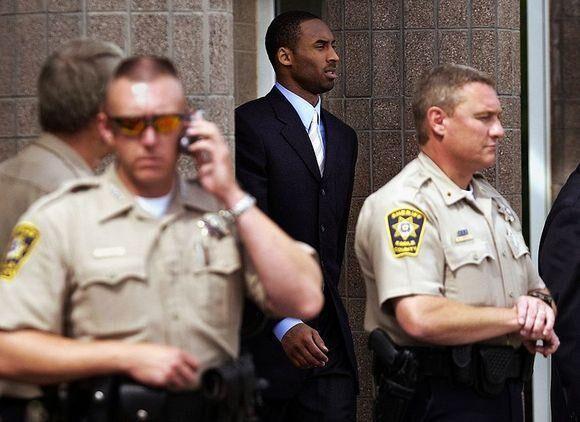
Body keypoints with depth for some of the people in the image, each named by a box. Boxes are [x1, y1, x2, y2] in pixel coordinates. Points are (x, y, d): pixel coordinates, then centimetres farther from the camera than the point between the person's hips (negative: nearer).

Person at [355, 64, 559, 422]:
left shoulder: (496, 204, 15)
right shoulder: (402, 205, -15)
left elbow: (539, 290, 19)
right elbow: (421, 318, -27)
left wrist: (539, 305, -7)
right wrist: (518, 318, -15)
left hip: (506, 393, 8)